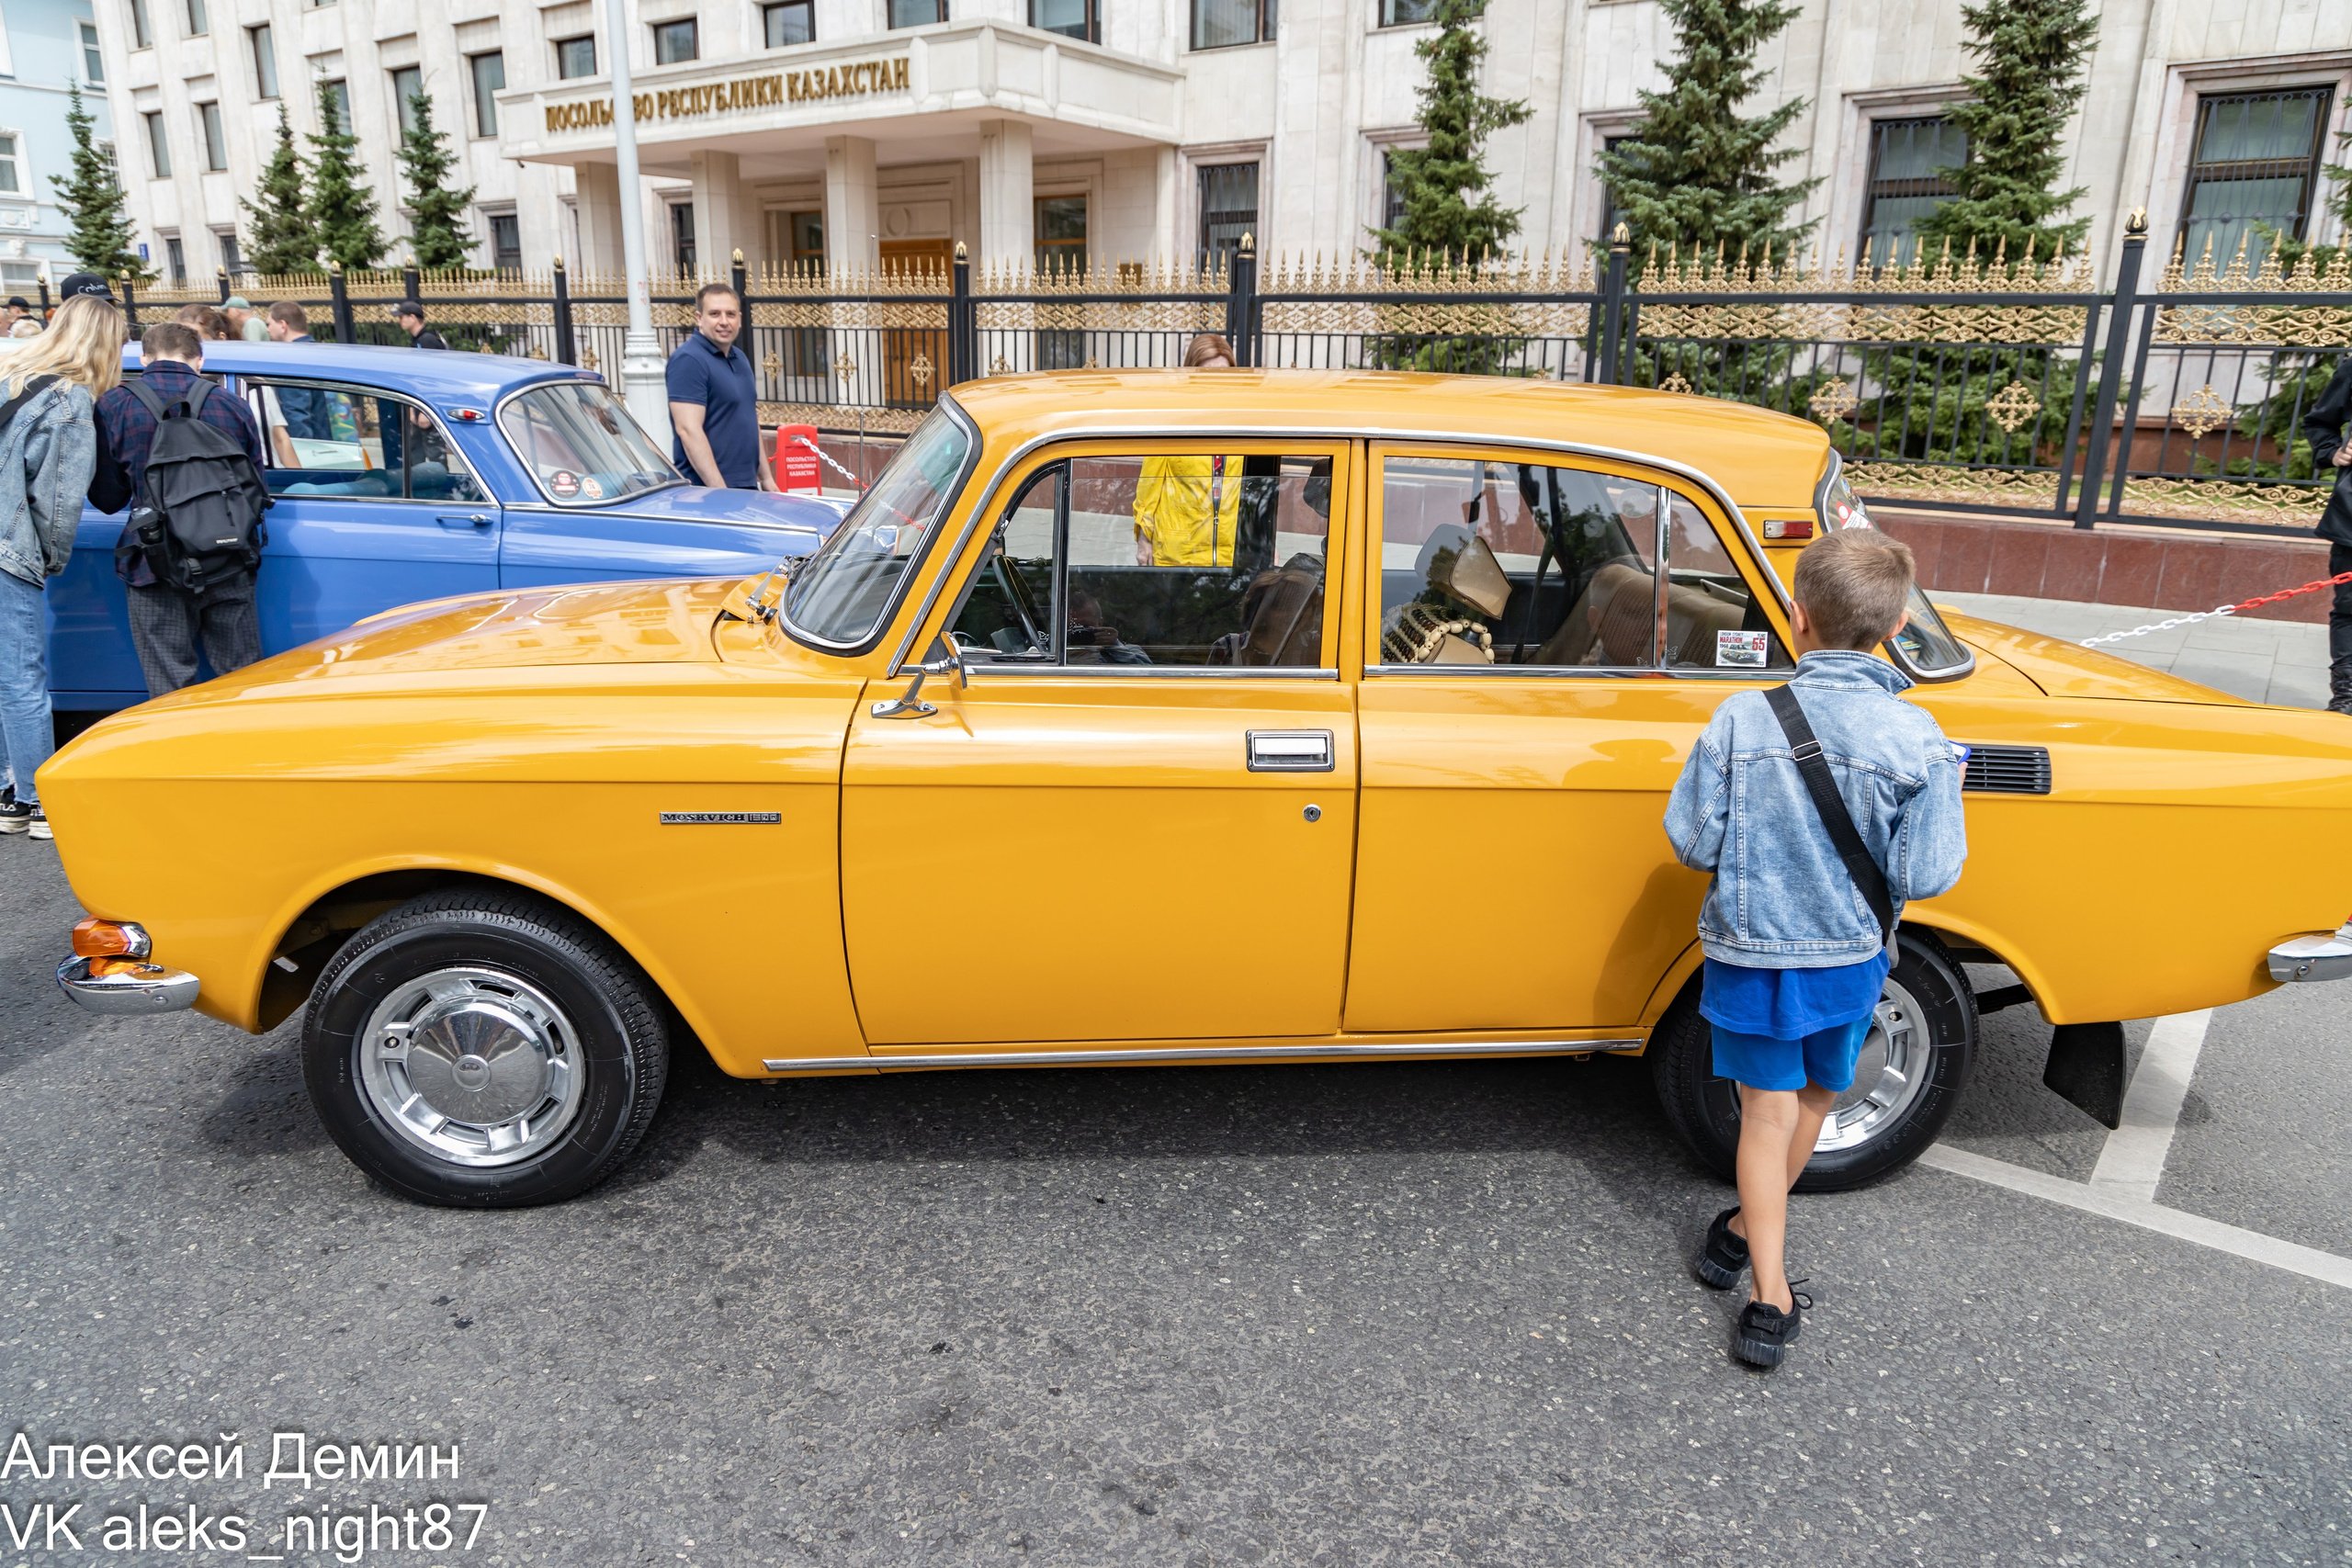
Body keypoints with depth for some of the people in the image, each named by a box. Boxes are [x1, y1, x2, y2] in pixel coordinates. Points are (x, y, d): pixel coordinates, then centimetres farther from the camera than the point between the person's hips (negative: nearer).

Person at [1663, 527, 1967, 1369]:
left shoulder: (1740, 721, -18)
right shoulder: (1916, 741, -17)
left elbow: (1692, 843, -13)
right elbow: (1923, 876, -13)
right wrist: (1944, 792, 3)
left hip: (1750, 957, -1)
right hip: (1849, 959, 1)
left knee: (1768, 1113, 13)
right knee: (1816, 1099, 25)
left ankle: (1771, 1298, 11)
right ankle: (1749, 1229, 43)